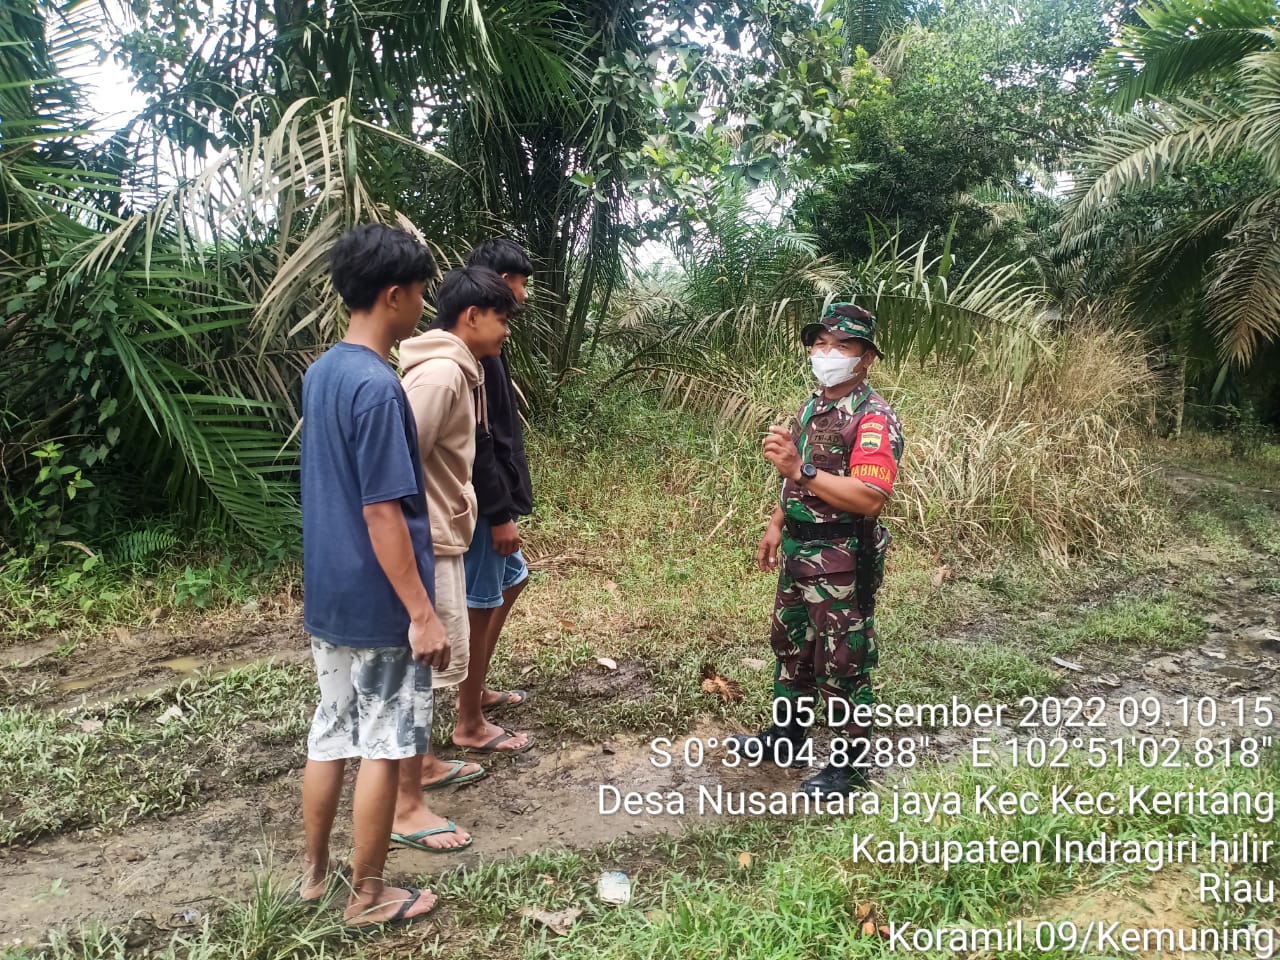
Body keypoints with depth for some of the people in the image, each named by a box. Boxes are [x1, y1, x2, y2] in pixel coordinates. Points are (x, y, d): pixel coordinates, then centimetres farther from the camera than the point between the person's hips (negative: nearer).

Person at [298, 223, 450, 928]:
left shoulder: (320, 373, 7)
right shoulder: (377, 386, -22)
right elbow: (382, 513, -23)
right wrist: (422, 613, -19)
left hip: (326, 596, 9)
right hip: (378, 605, -9)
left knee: (331, 733, 20)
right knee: (382, 746, 7)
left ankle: (316, 871, 35)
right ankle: (367, 894, 22)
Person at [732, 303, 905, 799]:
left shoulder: (874, 418, -19)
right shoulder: (812, 406, 10)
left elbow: (870, 498, -31)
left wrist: (801, 469, -35)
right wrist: (777, 526, 16)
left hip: (842, 563, -9)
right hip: (798, 553, 9)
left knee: (843, 663, 4)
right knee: (790, 645, 21)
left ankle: (851, 760, 21)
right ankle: (787, 734, 39)